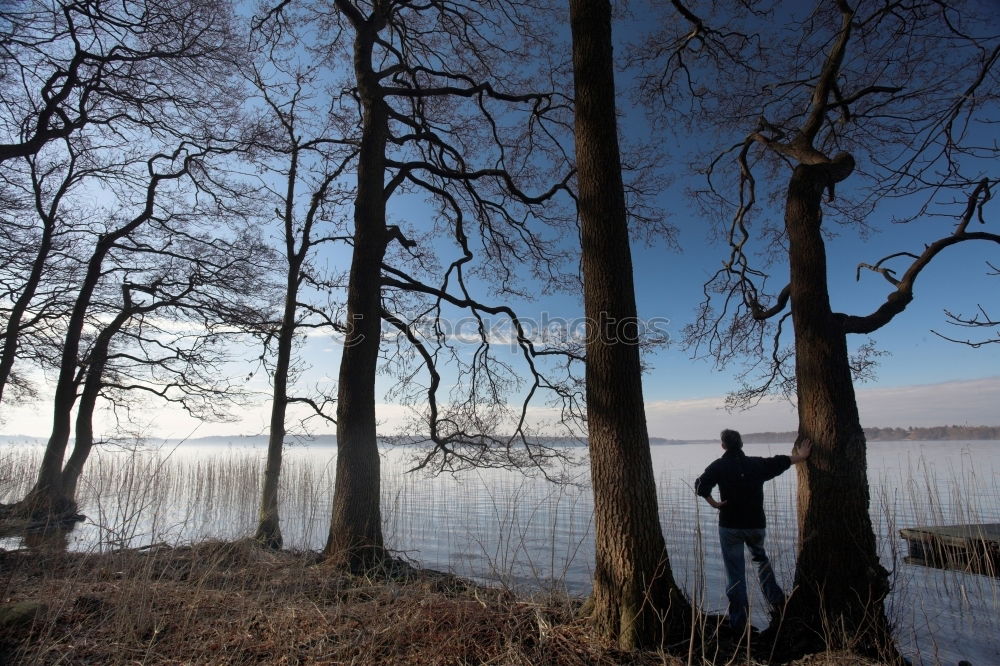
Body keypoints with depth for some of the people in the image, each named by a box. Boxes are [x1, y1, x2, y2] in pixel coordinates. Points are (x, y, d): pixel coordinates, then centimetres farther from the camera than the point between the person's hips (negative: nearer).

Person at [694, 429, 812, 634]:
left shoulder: (719, 466, -8)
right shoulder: (757, 464, 1)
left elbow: (701, 485, -22)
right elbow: (780, 462, 11)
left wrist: (712, 502, -10)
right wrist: (801, 456, 27)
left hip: (729, 526, -3)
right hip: (756, 524, 3)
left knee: (735, 574, 5)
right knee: (761, 559, 32)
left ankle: (739, 623, 10)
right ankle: (776, 600, 25)